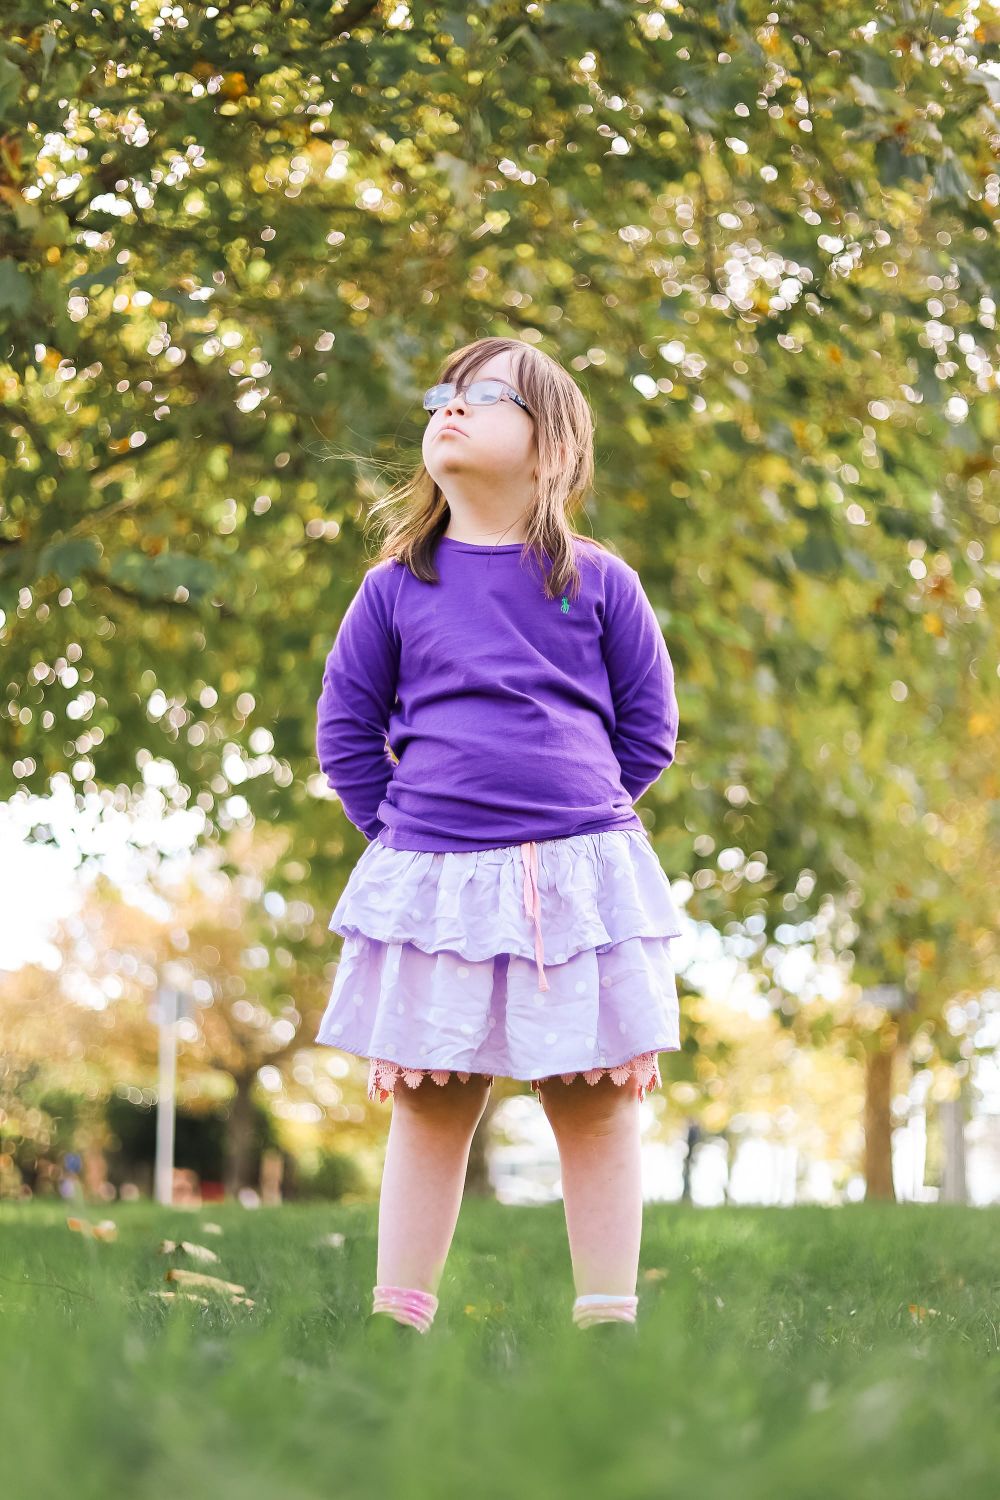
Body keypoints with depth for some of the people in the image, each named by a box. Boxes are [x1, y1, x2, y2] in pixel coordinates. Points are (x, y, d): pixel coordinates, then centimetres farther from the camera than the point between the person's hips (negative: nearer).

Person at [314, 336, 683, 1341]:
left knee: (599, 1108, 5)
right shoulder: (394, 587, 6)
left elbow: (649, 725, 10)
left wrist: (582, 814, 7)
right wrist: (399, 829, 5)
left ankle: (610, 1324, 14)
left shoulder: (598, 582, 4)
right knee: (427, 1108, 8)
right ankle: (396, 1324, 16)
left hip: (579, 877, 0)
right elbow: (345, 729, 12)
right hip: (433, 879, 1)